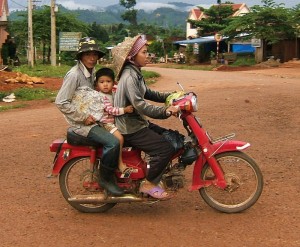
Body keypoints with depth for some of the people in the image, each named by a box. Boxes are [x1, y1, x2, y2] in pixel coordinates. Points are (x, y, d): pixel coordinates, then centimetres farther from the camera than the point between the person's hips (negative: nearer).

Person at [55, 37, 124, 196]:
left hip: (93, 118, 10)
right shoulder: (74, 74, -17)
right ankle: (105, 179, -8)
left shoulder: (91, 72, 12)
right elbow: (61, 102, -22)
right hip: (82, 124, -10)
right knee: (113, 143, -26)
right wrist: (83, 117, -21)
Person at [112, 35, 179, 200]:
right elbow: (140, 104, -30)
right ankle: (148, 185, -2)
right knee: (165, 149, -17)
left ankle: (153, 177, 18)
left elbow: (147, 94, 22)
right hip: (131, 129, -10)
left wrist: (170, 96, 11)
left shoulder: (135, 73, 12)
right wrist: (165, 111, -34)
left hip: (138, 122, 10)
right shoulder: (129, 76, -21)